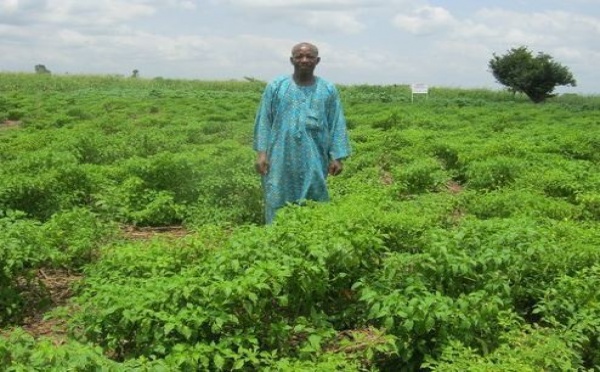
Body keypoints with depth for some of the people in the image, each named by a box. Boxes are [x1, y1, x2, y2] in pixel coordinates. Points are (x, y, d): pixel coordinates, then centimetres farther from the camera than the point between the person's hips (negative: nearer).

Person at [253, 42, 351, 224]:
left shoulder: (328, 90, 7)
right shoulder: (276, 86, 5)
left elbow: (337, 125, 6)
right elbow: (263, 121, 4)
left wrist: (337, 157, -1)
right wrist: (261, 153, -4)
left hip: (314, 162, 1)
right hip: (281, 160, 0)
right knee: (277, 203, 2)